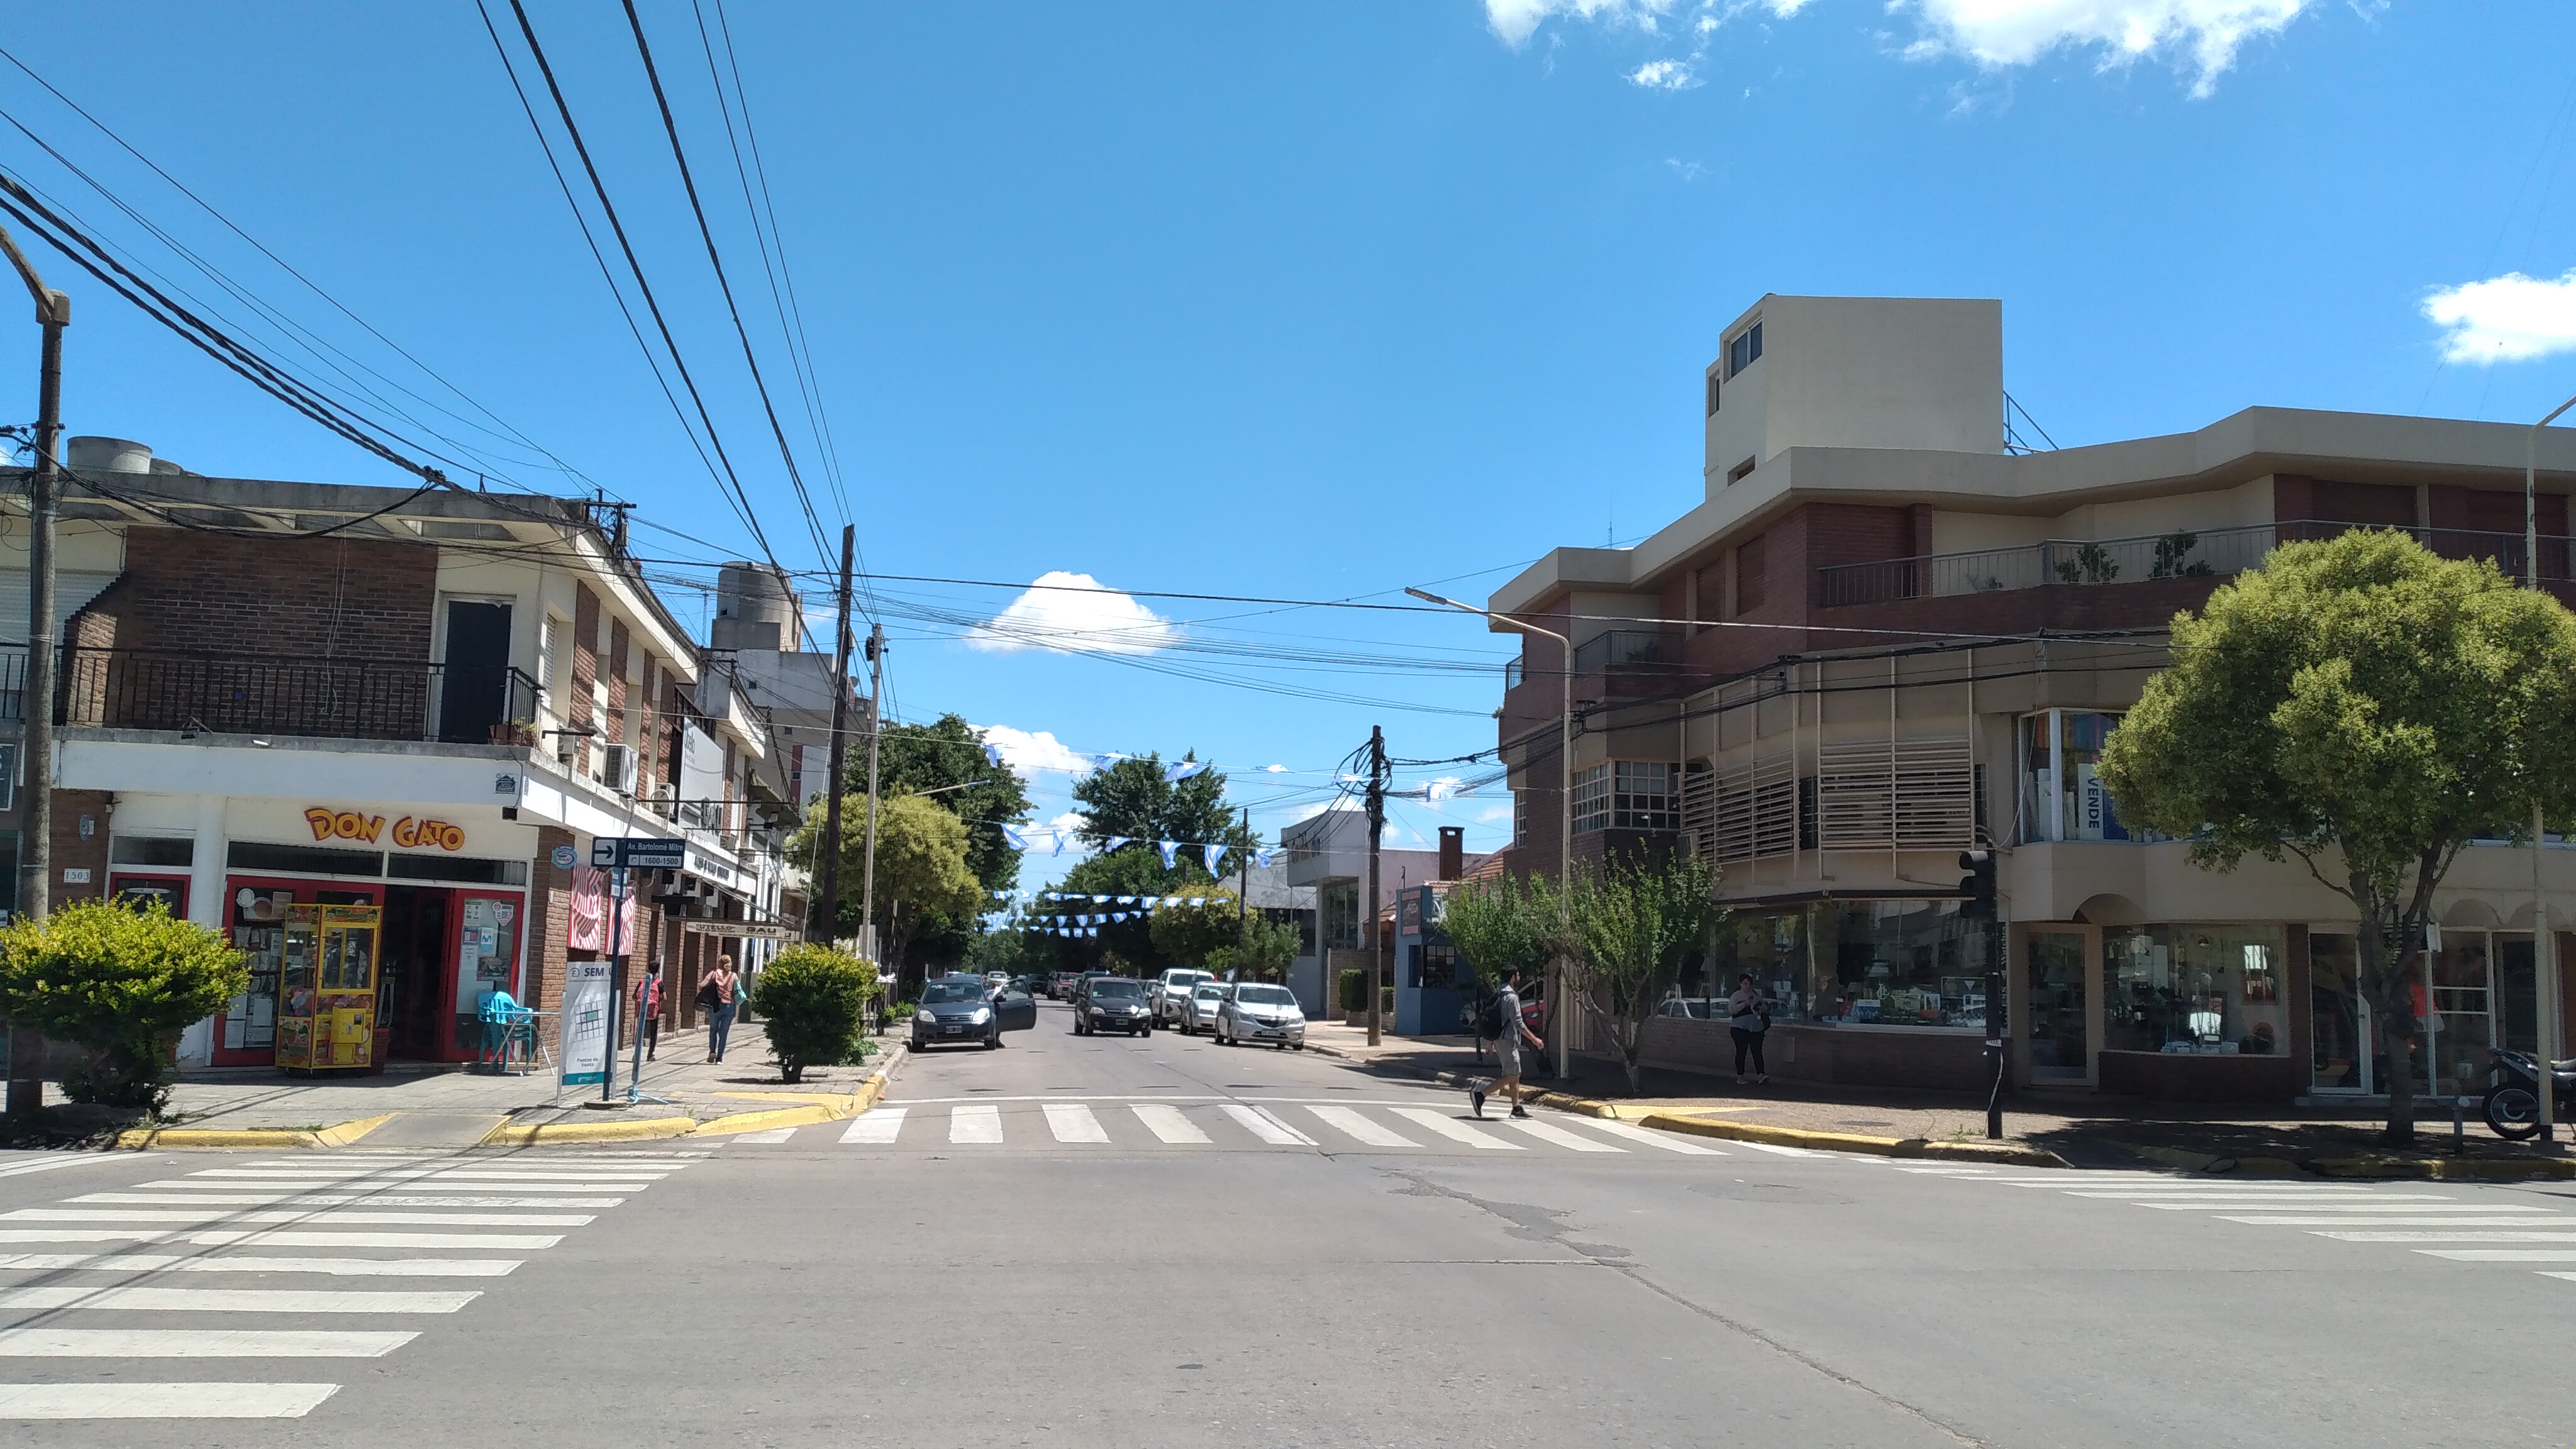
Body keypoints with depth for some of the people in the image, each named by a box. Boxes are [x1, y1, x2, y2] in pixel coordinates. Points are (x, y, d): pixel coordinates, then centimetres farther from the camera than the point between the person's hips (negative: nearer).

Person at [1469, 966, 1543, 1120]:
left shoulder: (1498, 995, 15)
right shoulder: (1511, 996, -14)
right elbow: (1518, 1022, -19)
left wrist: (1491, 1043, 23)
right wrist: (1534, 1039, -16)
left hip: (1500, 1039, 10)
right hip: (1508, 1040, -10)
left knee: (1515, 1075, 13)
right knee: (1511, 1076, -8)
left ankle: (1517, 1107, 13)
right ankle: (1479, 1094, -13)